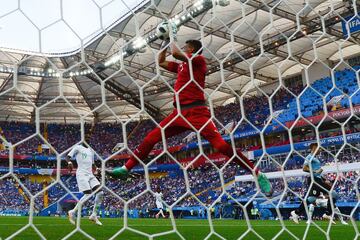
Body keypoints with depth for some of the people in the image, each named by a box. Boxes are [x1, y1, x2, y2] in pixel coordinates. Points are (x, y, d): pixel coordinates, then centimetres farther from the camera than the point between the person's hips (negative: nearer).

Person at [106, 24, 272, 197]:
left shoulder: (199, 59, 1)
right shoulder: (181, 65, 24)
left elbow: (175, 53, -13)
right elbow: (161, 62, 35)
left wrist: (171, 39, 6)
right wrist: (164, 42, 29)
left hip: (196, 111, -8)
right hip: (180, 112, 8)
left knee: (220, 144, -17)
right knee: (151, 138, 5)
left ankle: (257, 174, -9)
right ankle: (126, 168, 14)